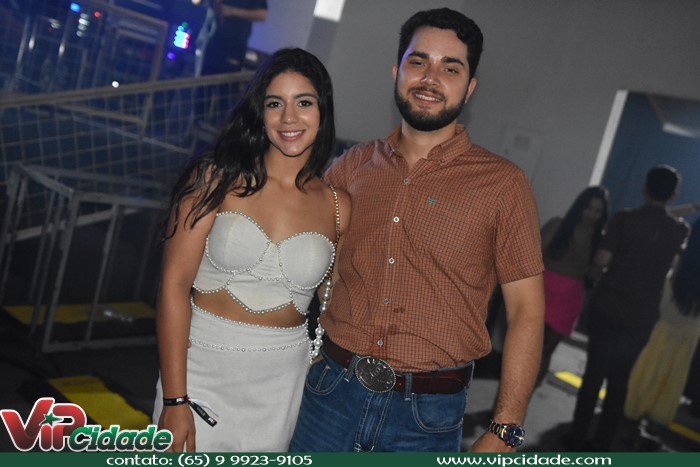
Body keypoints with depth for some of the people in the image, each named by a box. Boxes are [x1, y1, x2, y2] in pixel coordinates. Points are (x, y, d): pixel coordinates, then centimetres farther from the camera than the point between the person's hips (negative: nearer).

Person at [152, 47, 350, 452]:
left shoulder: (338, 208, -1)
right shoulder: (218, 179, -8)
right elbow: (175, 285, -10)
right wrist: (174, 400, -13)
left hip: (281, 384, 2)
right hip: (201, 369, -2)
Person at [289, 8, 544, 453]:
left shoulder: (503, 184, -6)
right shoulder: (355, 165, 3)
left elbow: (527, 311, -6)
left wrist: (504, 432, -10)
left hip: (427, 415, -2)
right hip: (331, 391, 3)